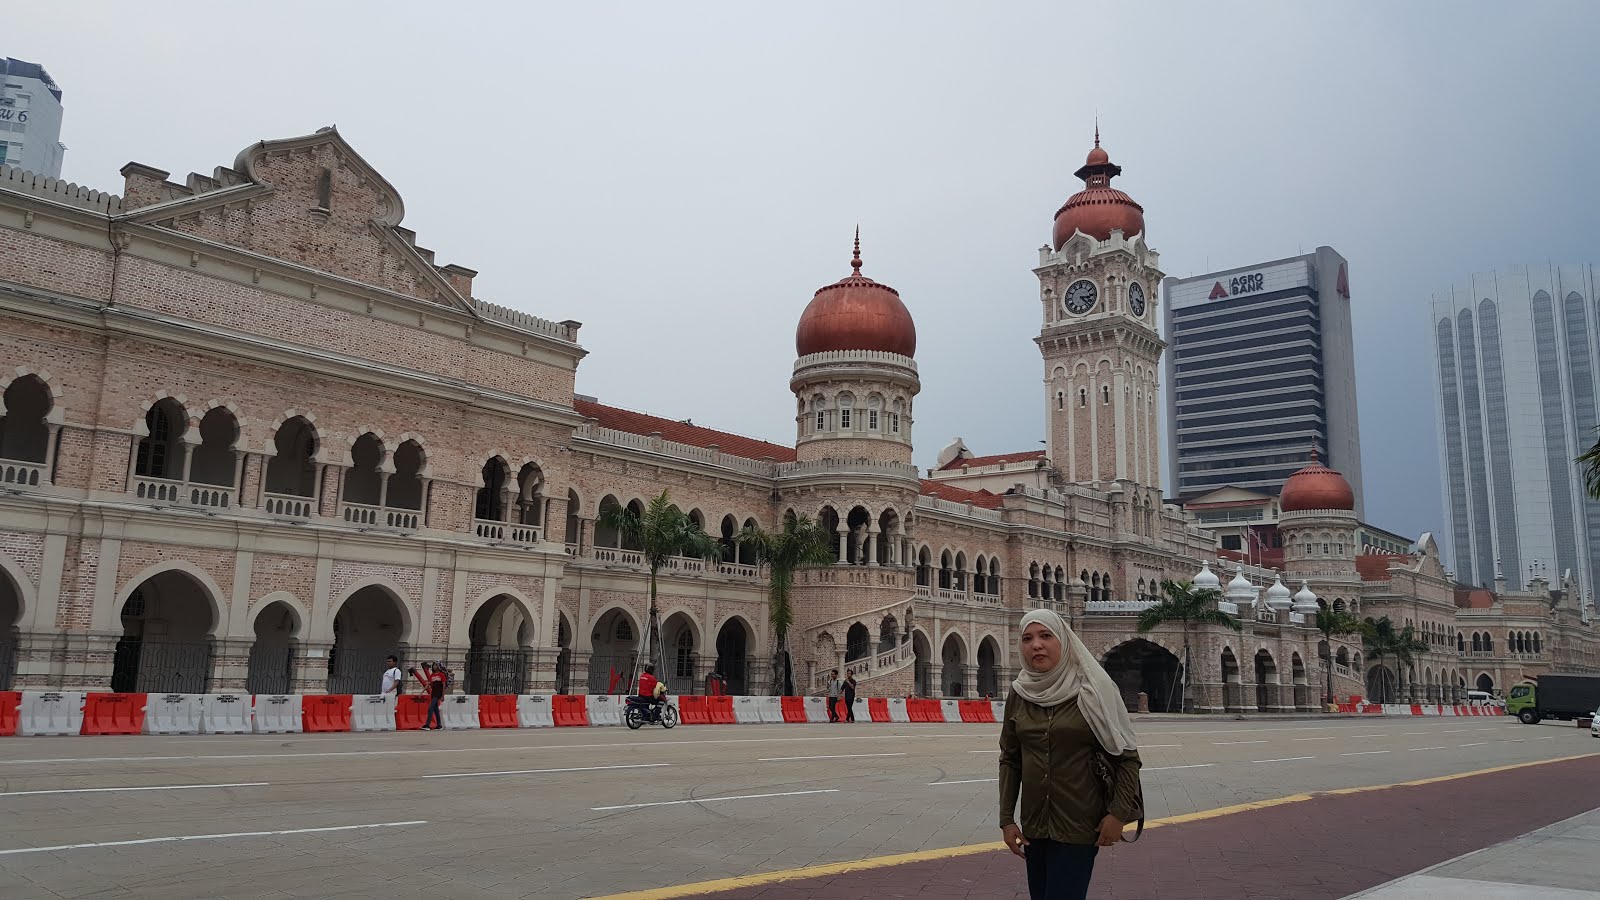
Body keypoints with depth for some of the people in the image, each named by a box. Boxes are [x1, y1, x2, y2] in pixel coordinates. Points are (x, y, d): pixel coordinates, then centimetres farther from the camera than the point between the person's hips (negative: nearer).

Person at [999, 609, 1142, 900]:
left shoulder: (1092, 689, -9)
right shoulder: (1019, 694, 2)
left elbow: (1127, 756, -5)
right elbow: (1010, 759, 8)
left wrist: (1119, 813, -12)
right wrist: (1006, 819, 3)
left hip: (1080, 826, -4)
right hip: (1034, 825, 4)